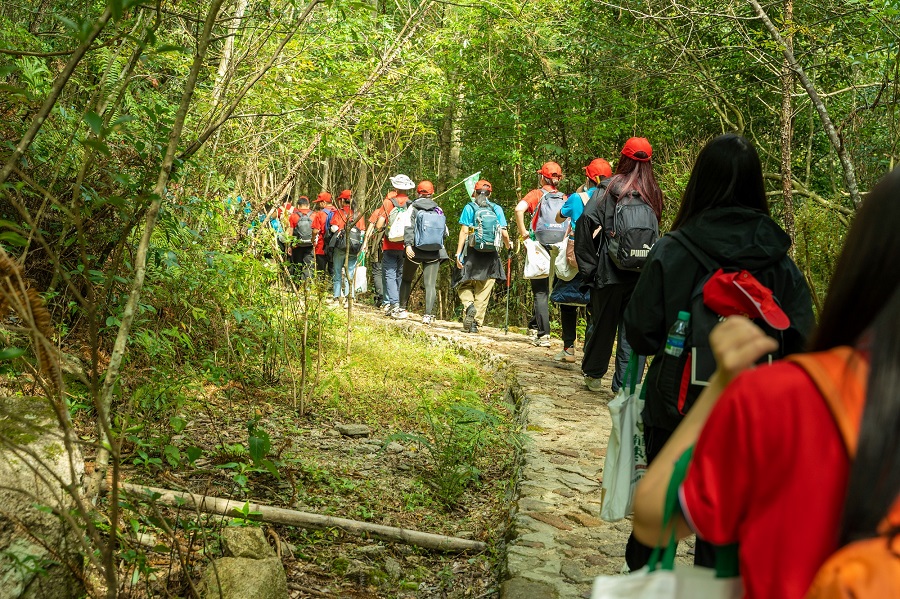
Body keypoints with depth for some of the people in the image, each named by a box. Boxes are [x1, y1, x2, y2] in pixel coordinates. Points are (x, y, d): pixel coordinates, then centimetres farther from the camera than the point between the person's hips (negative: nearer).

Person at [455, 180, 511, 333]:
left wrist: (458, 253, -6)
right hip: (491, 256, 2)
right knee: (483, 291, 7)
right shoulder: (497, 209, 6)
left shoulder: (470, 208, 0)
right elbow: (504, 233, 1)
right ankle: (476, 323, 4)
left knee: (464, 285, 12)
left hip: (472, 252, -2)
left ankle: (469, 306, -17)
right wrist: (508, 245, 22)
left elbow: (464, 232, -7)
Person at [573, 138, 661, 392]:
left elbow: (586, 222, -13)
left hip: (610, 272, -2)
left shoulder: (610, 190, -6)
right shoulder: (653, 194, 4)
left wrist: (587, 265, -7)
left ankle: (593, 373, 31)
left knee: (603, 323, 14)